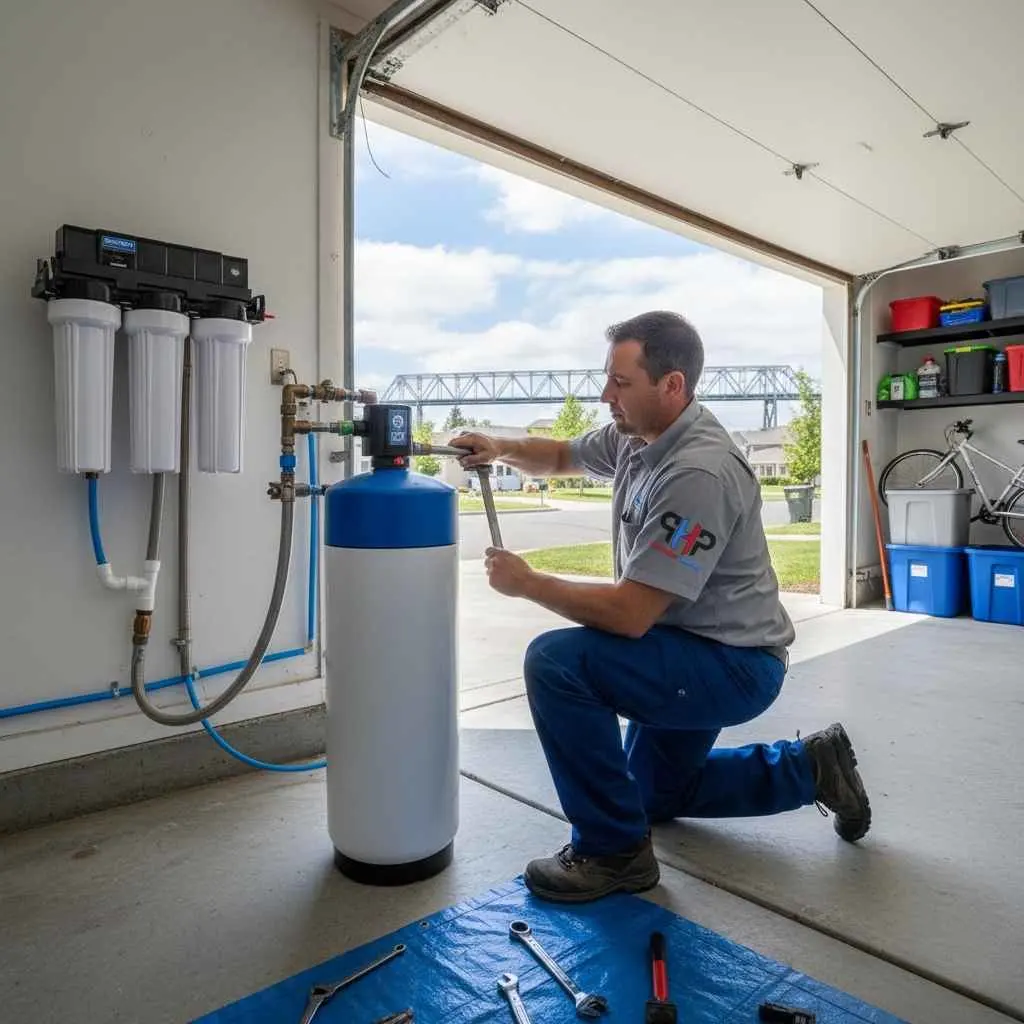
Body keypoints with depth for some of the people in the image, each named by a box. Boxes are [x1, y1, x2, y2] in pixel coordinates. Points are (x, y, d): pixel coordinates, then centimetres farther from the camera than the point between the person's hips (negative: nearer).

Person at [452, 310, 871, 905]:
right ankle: (809, 768, 33)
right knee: (654, 794, 26)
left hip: (736, 665, -10)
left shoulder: (698, 473, -30)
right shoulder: (636, 436, -2)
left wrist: (527, 583, -20)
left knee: (558, 660, -28)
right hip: (695, 653, 10)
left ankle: (614, 851, -9)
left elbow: (629, 614, -32)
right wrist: (502, 448, -4)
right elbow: (563, 457, 16)